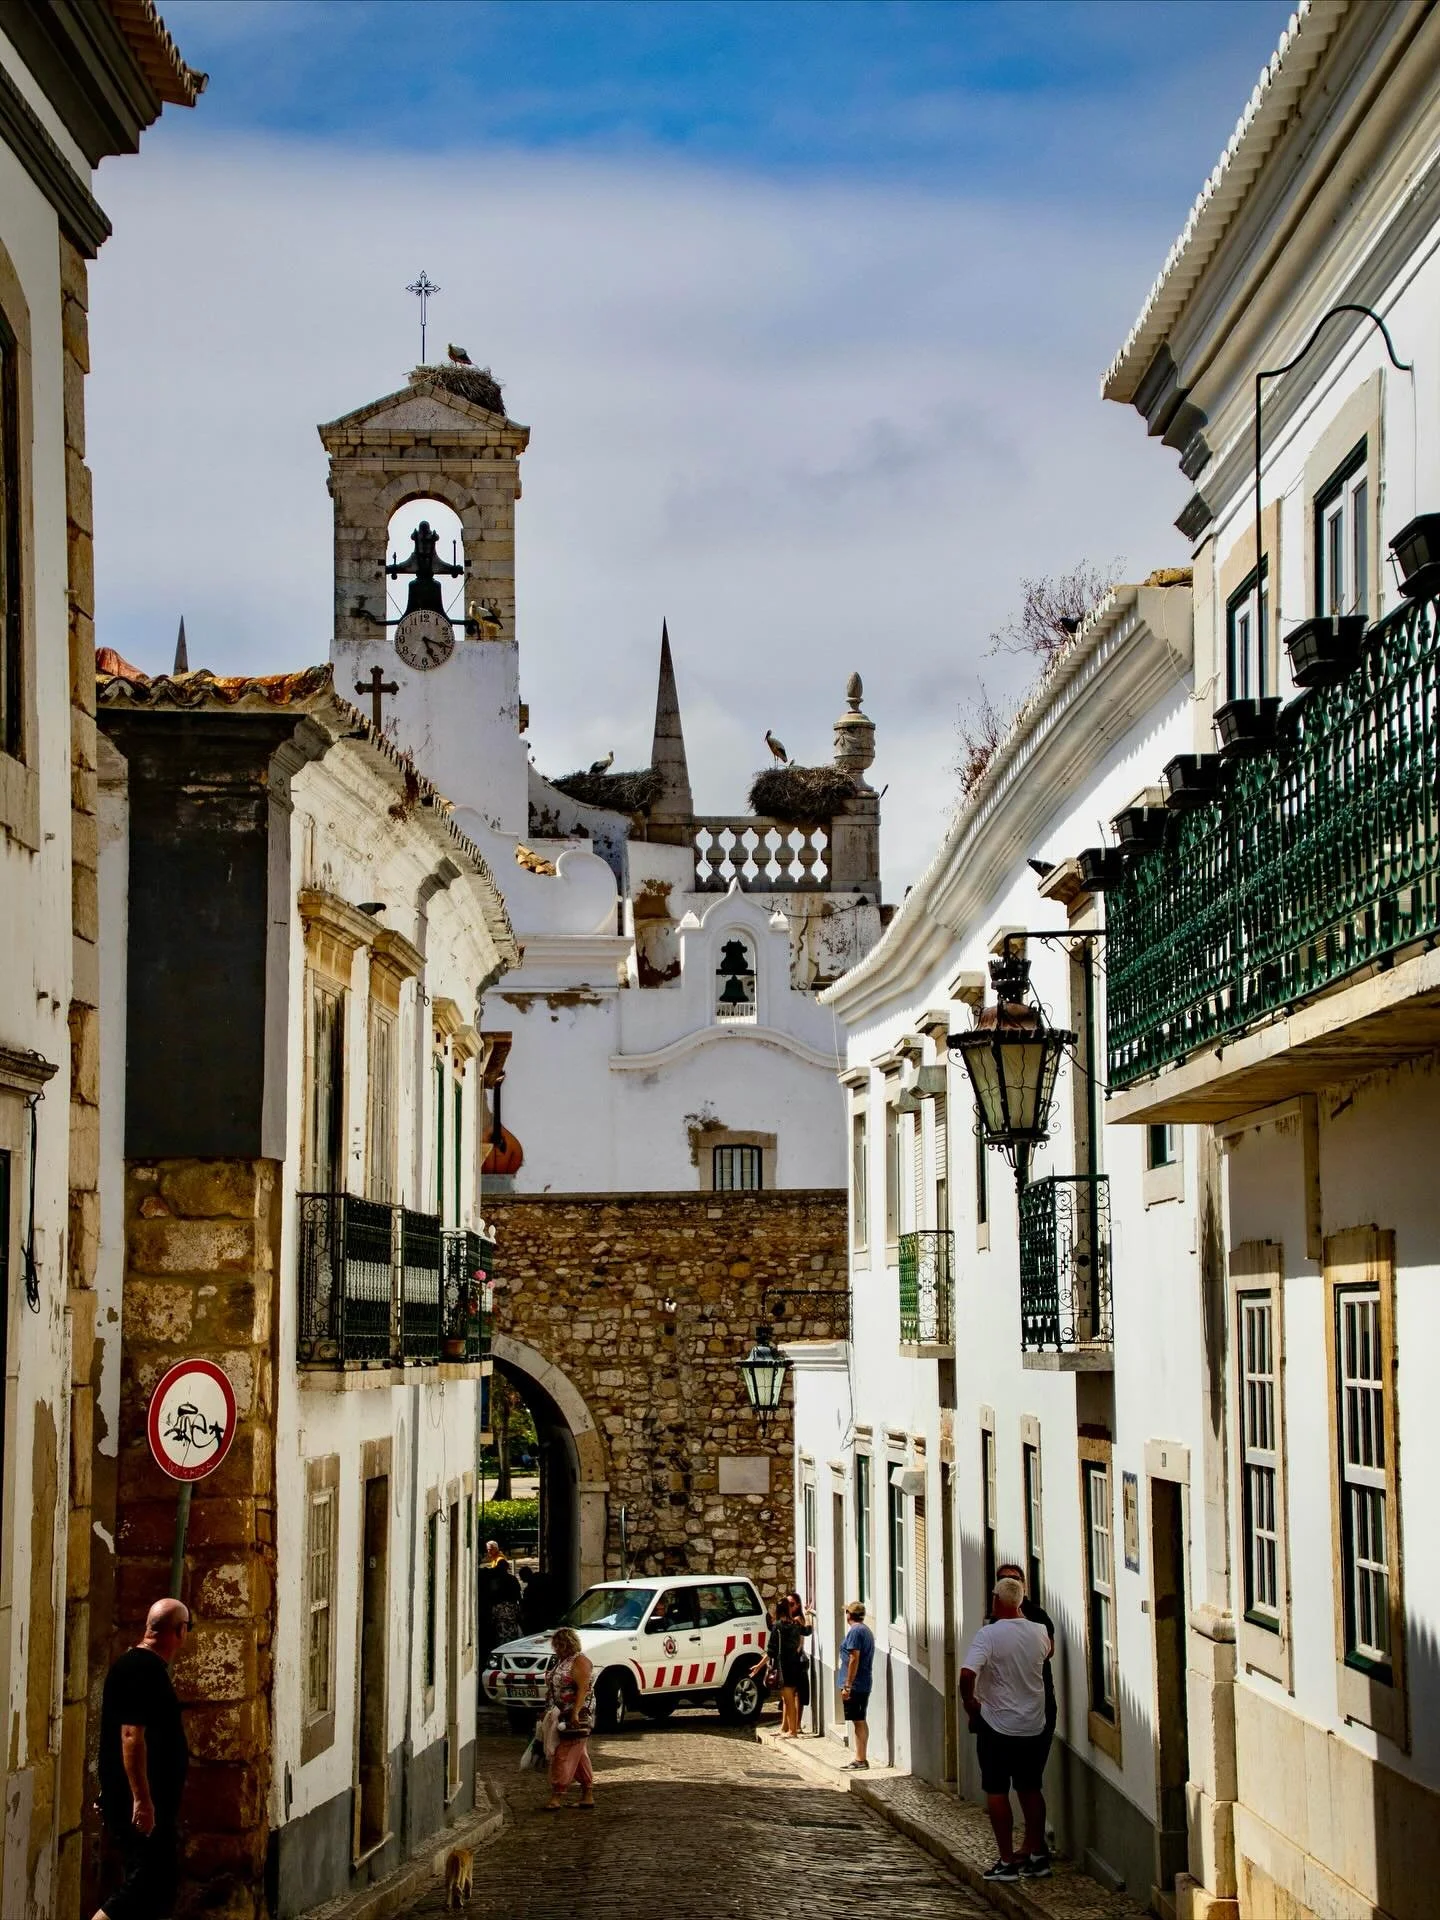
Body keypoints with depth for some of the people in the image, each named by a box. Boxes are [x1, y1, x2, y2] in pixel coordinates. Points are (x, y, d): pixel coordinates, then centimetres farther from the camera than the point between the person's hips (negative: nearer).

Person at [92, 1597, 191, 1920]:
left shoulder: (137, 1665, 15)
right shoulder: (143, 1670, -17)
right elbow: (131, 1735, -25)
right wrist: (142, 1799, -27)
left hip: (148, 1800, 10)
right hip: (143, 1803, -10)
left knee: (160, 1880, 13)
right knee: (150, 1881, -11)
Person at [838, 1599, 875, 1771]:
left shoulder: (855, 1631, -14)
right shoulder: (867, 1631, 16)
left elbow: (854, 1659, -20)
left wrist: (847, 1686, -20)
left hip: (855, 1684, -10)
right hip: (865, 1684, 10)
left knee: (858, 1722, -7)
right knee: (861, 1721, 14)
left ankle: (861, 1760, -7)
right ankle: (861, 1758, 18)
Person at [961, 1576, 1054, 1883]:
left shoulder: (989, 1634, -17)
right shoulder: (1039, 1632, -1)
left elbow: (967, 1674, -28)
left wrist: (969, 1702, -9)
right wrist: (1020, 1617, 29)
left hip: (997, 1725, -5)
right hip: (1033, 1726, 5)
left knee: (997, 1792, 4)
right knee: (1031, 1790, 16)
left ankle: (1007, 1861, 3)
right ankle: (1036, 1855, 21)